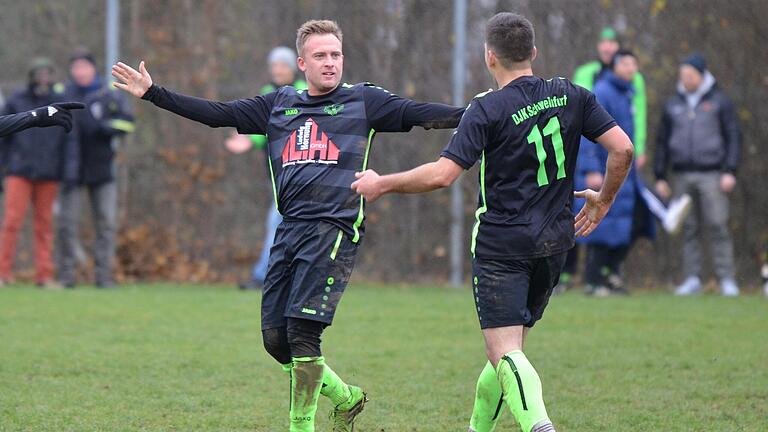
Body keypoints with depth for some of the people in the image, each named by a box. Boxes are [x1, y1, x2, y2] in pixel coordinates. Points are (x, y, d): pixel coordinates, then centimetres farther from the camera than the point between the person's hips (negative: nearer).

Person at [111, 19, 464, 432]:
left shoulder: (363, 101, 6)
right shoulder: (278, 104, 17)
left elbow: (419, 113, -2)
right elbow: (216, 113, 16)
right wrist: (152, 93, 11)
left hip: (335, 228, -5)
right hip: (290, 228, 5)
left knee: (302, 330, -14)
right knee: (274, 337, 3)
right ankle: (345, 396, 24)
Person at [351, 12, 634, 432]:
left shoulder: (487, 109, -11)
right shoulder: (571, 96, 4)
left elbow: (442, 174, -17)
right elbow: (622, 148, 1)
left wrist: (381, 184, -3)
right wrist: (604, 199, 19)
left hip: (501, 245, -6)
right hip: (554, 242, 6)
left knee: (504, 351, -11)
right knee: (511, 346, 19)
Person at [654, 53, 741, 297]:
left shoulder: (720, 103, 4)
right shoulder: (673, 105, 14)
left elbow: (733, 137, 1)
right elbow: (662, 142, 17)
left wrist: (730, 171, -9)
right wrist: (660, 177, 12)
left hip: (711, 174, -3)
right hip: (683, 176, 4)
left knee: (718, 226, -8)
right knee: (689, 229, 2)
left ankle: (726, 279, -6)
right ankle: (692, 279, 6)